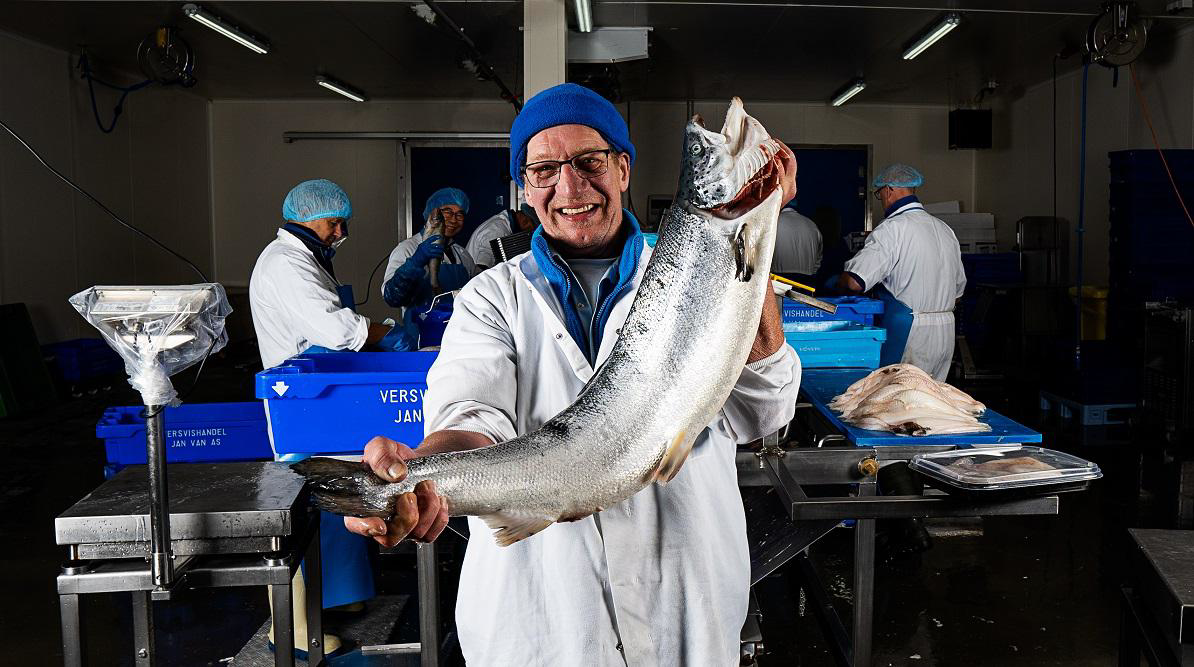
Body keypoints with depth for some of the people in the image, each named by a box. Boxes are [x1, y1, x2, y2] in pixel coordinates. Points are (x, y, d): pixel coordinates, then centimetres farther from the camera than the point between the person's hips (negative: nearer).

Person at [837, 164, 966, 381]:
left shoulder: (892, 228, -13)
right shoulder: (945, 229, 13)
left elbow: (854, 282, -21)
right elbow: (959, 286, 21)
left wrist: (837, 281, 0)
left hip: (910, 337, -8)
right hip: (946, 333, 8)